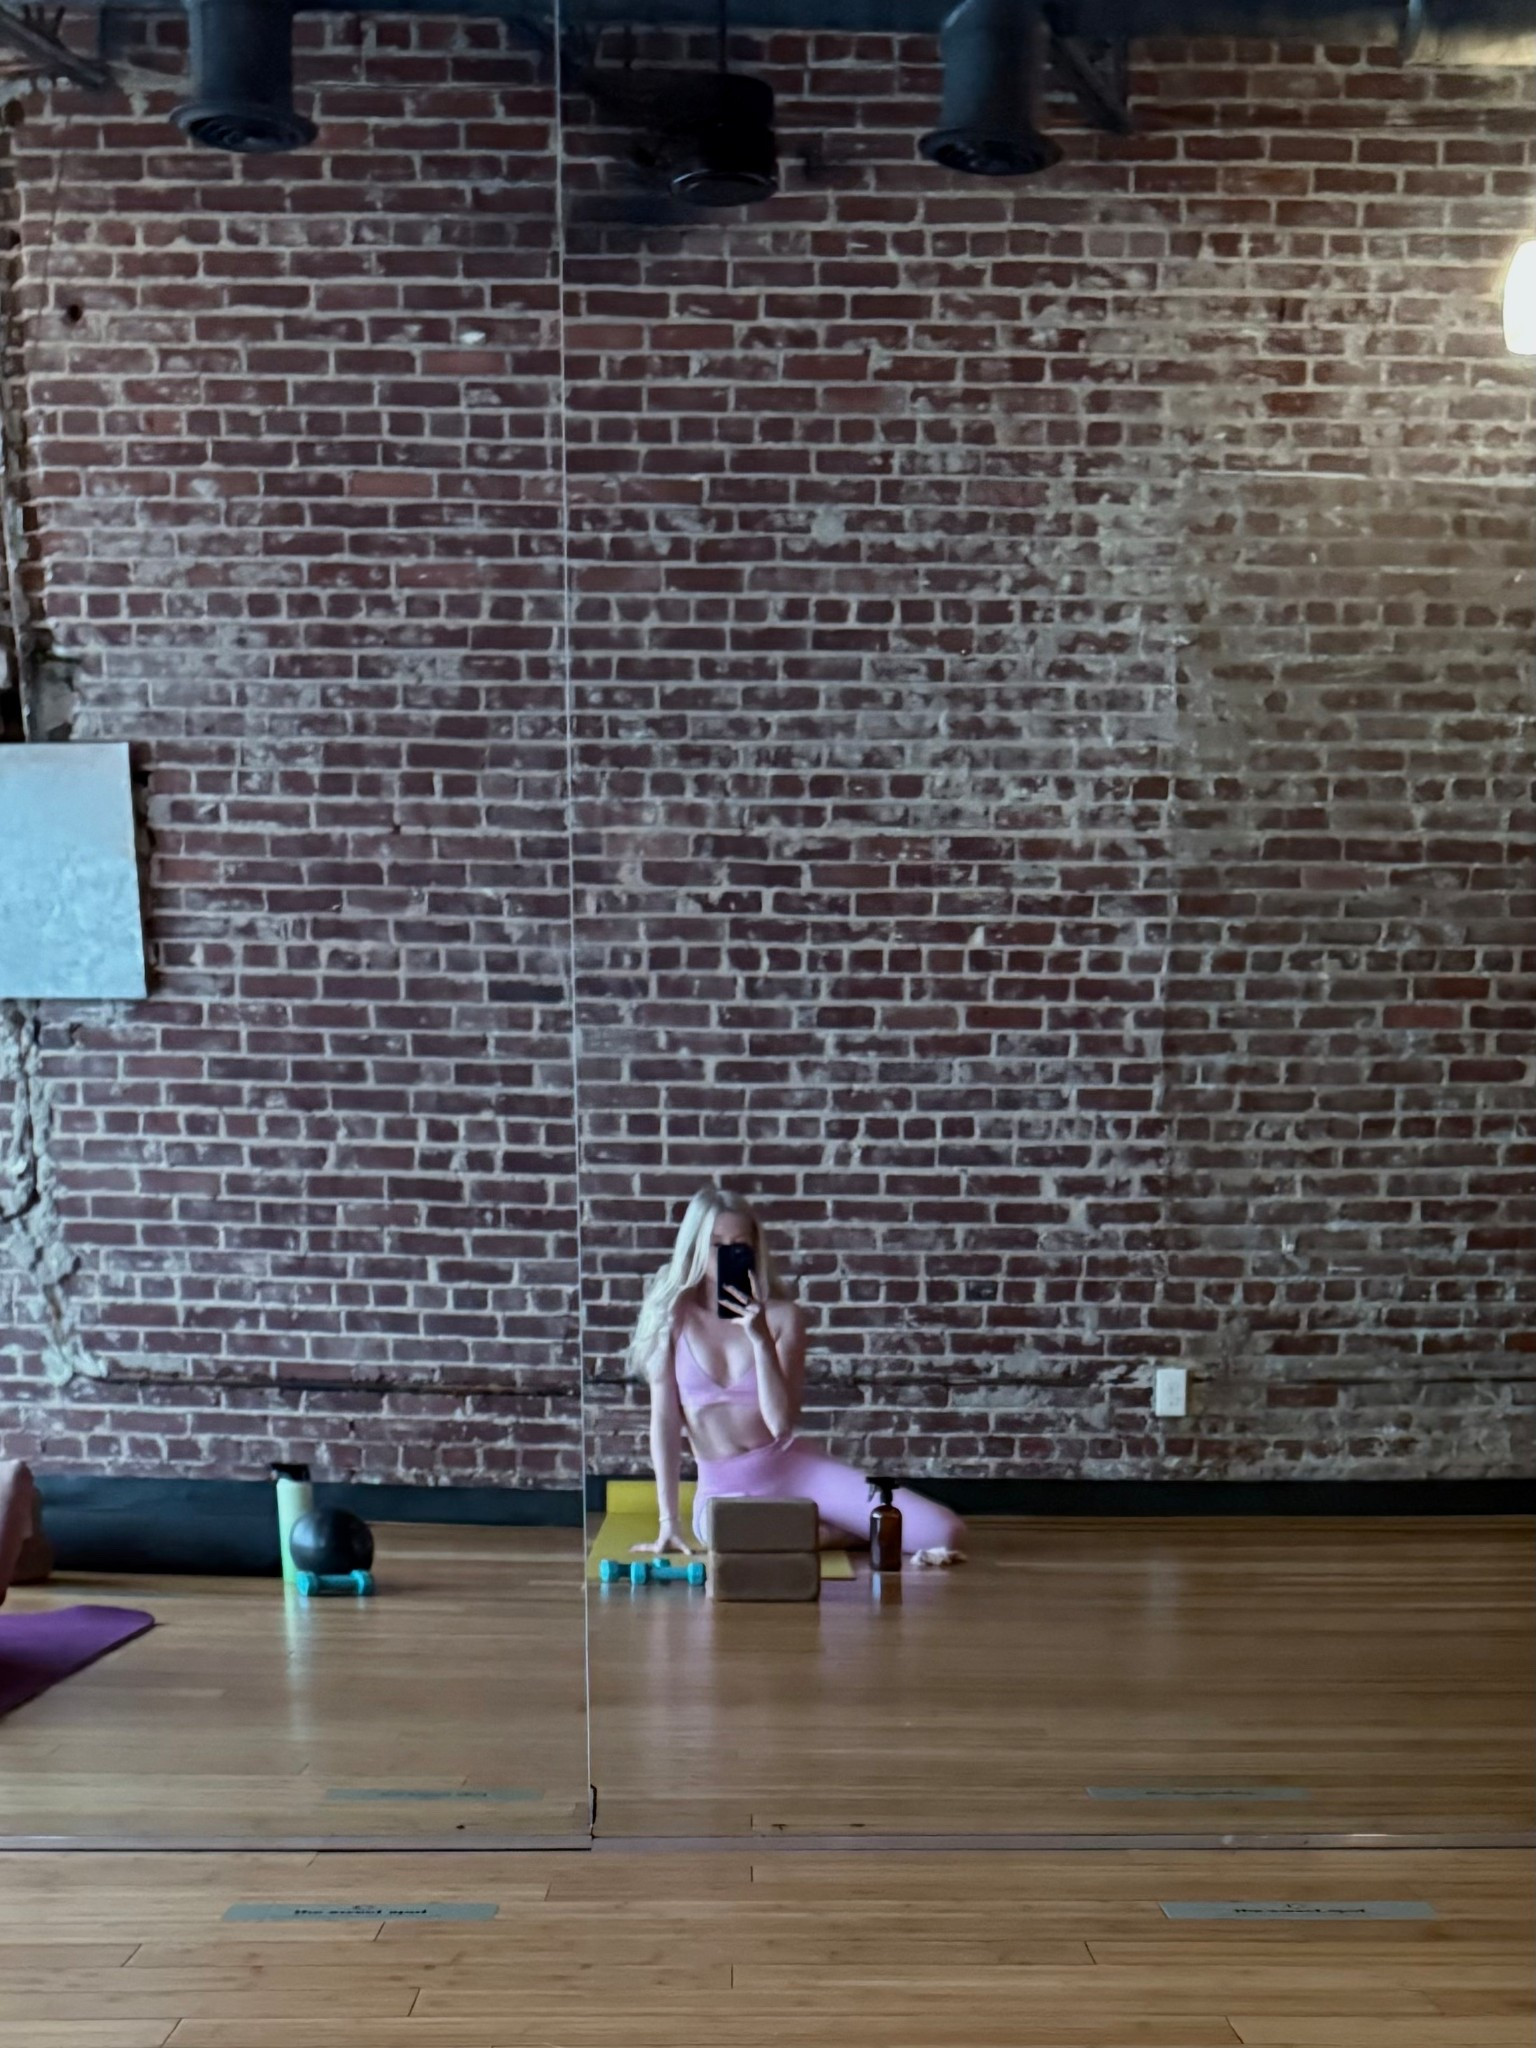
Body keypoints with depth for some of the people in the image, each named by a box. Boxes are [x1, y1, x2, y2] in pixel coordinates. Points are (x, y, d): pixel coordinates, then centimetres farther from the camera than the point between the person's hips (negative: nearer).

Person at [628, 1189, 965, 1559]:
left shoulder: (781, 1316, -4)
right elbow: (664, 1420, -4)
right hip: (724, 1491, 0)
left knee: (946, 1534, -16)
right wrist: (669, 1521, -7)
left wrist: (760, 1339, -21)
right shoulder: (671, 1315, -5)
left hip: (795, 1467, 0)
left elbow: (782, 1423, -11)